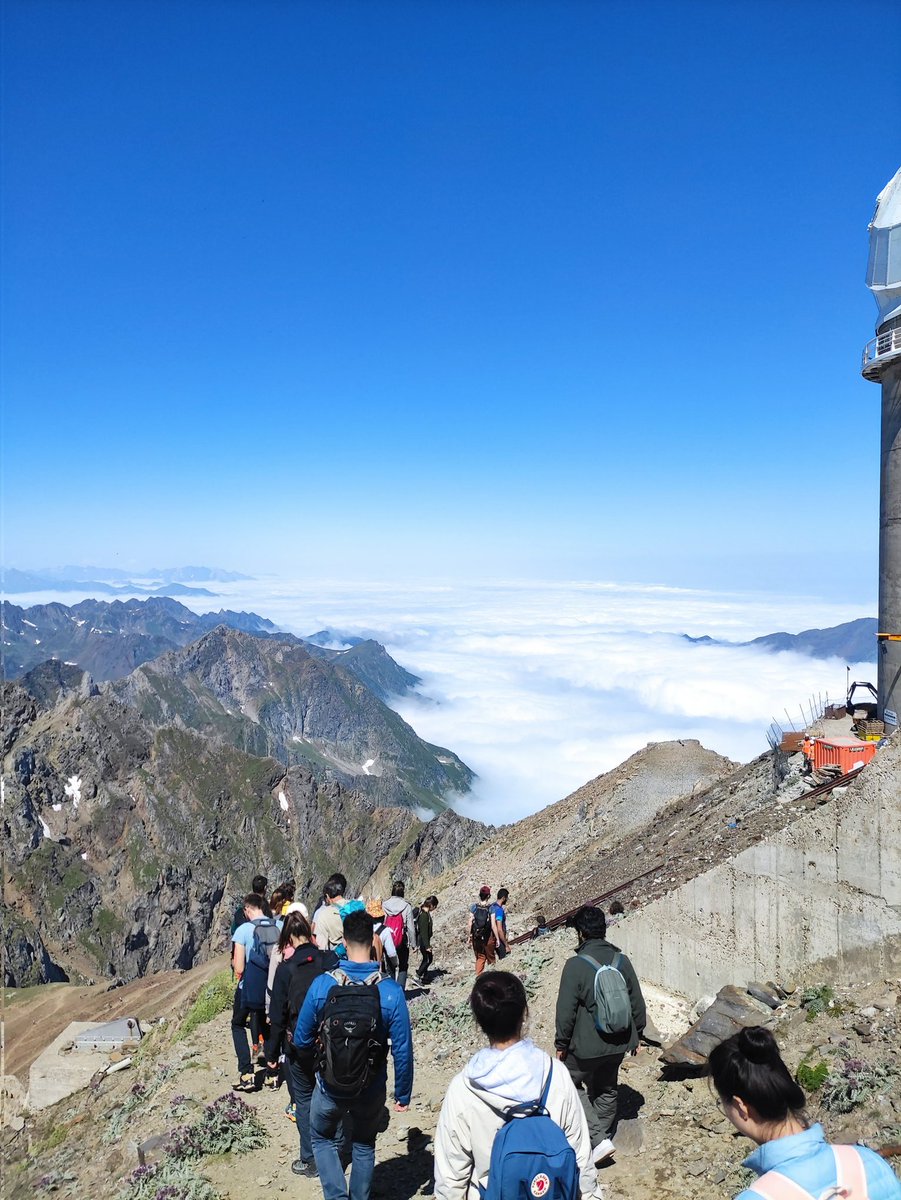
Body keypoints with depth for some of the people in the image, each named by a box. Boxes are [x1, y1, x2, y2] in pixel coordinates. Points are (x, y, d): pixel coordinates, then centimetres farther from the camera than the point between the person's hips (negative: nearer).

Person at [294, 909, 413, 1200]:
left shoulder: (322, 984, -19)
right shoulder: (391, 992, -21)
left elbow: (301, 1040, -6)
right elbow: (402, 1051, -15)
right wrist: (403, 1095, 1)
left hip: (329, 1088, 0)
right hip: (372, 1091, 1)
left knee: (323, 1139, 28)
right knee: (364, 1146, 28)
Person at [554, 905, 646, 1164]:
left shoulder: (576, 965, -20)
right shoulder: (622, 960, -3)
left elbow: (566, 1011, -16)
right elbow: (637, 1003, 6)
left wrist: (561, 1043, -2)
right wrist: (636, 1034, 19)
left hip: (587, 1045, -5)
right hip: (619, 1042, 6)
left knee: (571, 1084, 14)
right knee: (606, 1089, 23)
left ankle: (599, 1139, 4)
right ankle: (603, 1136, 34)